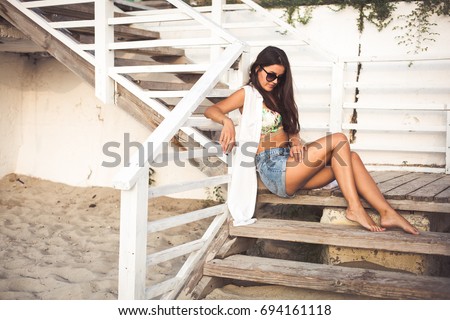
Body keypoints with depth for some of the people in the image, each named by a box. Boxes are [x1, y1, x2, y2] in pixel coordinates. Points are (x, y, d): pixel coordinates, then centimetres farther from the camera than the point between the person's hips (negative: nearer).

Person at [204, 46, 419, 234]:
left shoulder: (277, 95, 22)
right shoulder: (248, 94, -1)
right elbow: (211, 110, -14)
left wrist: (295, 141, -5)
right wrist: (227, 121, -37)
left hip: (288, 163, 8)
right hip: (273, 168, -7)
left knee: (350, 158, -11)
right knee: (339, 141, -19)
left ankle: (387, 213, -17)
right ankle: (354, 207, -19)